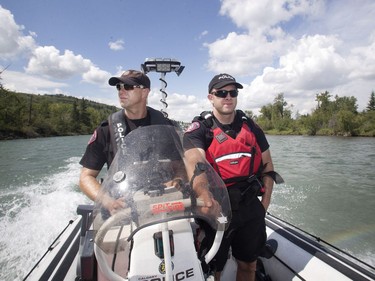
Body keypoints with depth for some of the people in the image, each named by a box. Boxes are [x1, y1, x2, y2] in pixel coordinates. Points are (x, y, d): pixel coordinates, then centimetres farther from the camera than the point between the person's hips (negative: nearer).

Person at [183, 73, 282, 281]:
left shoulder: (251, 127, 6)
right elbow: (195, 163, -26)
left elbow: (267, 165, 12)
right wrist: (206, 197, -42)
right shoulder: (199, 129, -8)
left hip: (251, 207, 5)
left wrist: (265, 202, 5)